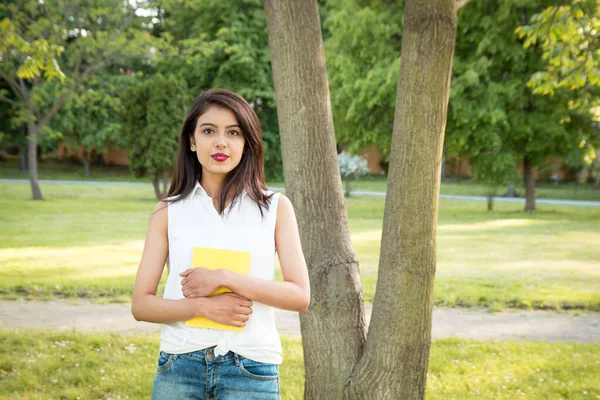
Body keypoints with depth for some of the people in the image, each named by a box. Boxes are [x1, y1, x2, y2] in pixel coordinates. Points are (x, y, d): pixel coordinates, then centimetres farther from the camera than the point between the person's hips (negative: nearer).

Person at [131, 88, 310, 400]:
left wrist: (224, 278, -14)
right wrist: (204, 306, -14)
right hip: (179, 368, 1)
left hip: (251, 372, -1)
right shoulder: (168, 212, 4)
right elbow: (141, 304, 1)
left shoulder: (275, 208, 2)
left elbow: (300, 296, -5)